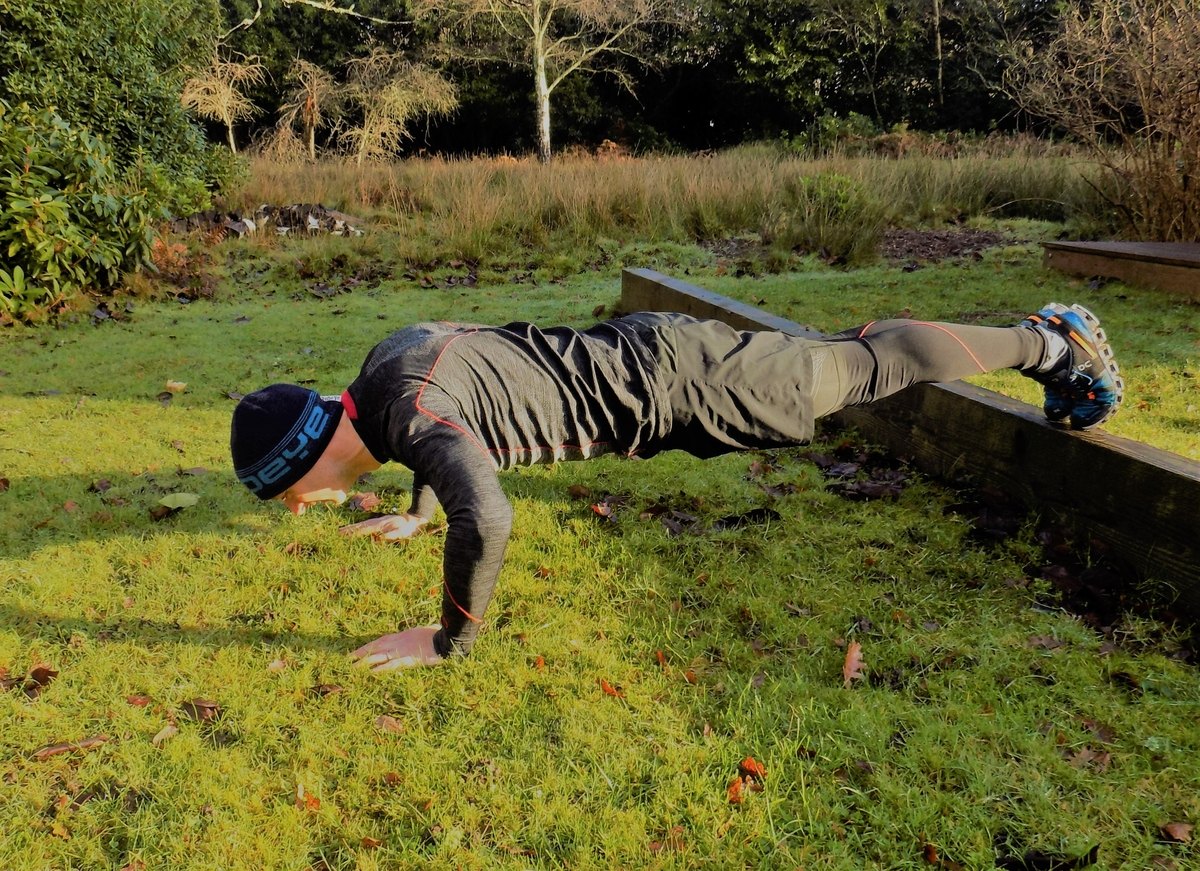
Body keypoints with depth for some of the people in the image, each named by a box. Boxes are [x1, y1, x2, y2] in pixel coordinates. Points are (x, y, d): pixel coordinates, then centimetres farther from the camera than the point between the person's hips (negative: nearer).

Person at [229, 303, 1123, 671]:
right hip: (642, 351, 8)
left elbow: (486, 520, -46)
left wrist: (448, 641, -29)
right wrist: (413, 514, 27)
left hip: (666, 380, -8)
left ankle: (1051, 342, 24)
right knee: (833, 365, 25)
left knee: (868, 371, 6)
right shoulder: (386, 356, 2)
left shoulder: (404, 412, -27)